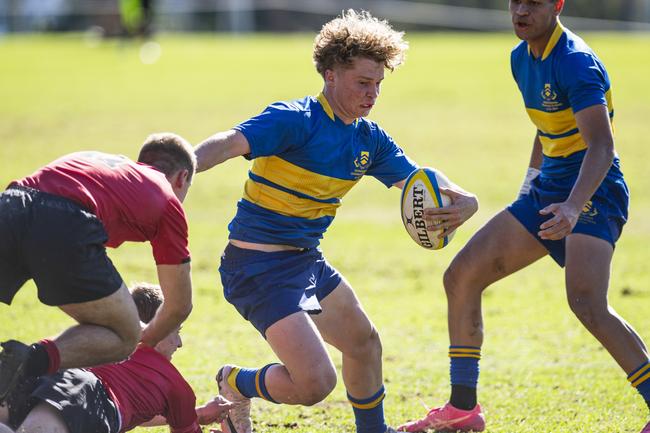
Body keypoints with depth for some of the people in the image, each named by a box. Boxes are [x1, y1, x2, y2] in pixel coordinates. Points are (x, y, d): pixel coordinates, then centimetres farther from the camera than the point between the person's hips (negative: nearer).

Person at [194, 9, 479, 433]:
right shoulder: (296, 120, -20)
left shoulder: (370, 139, 5)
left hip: (307, 260, 9)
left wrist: (462, 202, -17)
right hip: (259, 267, -9)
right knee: (316, 382, -18)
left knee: (364, 342, 26)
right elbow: (230, 143, -34)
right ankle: (235, 387, 11)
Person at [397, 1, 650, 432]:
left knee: (586, 301, -30)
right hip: (547, 193, 9)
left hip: (592, 193, -9)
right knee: (461, 276, 7)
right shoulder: (522, 58, 9)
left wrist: (573, 206, -44)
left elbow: (602, 144, -30)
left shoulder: (575, 61, -19)